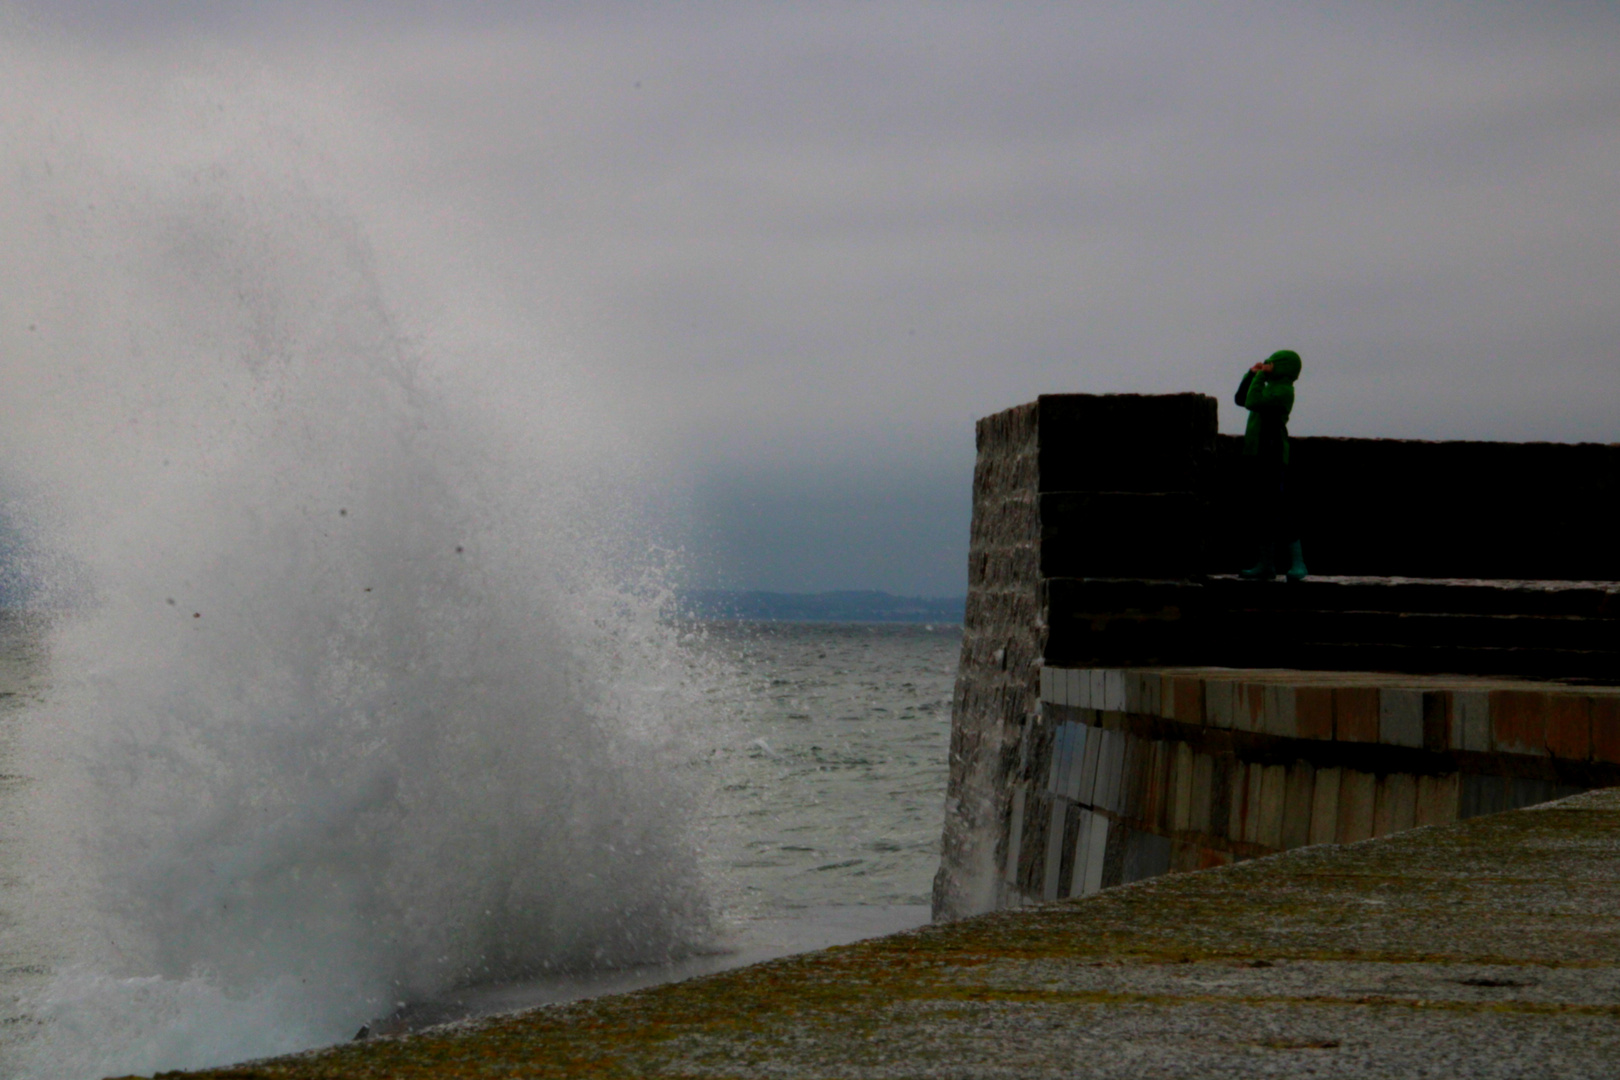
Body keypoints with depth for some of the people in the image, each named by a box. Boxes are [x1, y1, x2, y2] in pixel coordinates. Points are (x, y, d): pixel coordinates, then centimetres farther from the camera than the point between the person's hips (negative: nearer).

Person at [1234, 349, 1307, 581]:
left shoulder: (1283, 390, -10)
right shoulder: (1271, 389, 20)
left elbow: (1253, 402, -22)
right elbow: (1241, 399, 30)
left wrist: (1260, 376, -9)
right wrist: (1252, 374, 18)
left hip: (1272, 456, -10)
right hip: (1260, 456, 10)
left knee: (1278, 510, -13)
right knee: (1263, 510, 10)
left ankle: (1296, 561, -13)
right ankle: (1265, 564, 13)